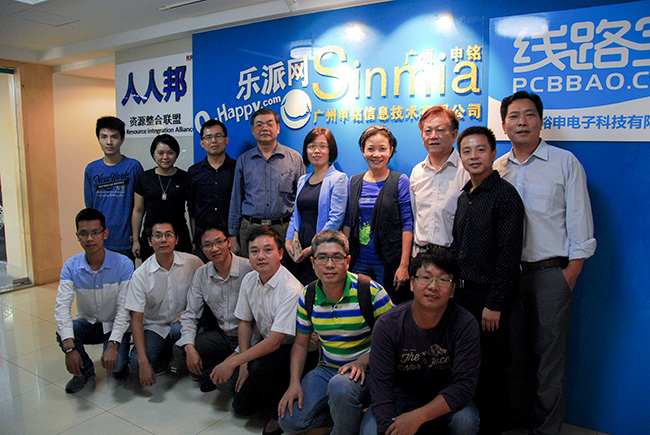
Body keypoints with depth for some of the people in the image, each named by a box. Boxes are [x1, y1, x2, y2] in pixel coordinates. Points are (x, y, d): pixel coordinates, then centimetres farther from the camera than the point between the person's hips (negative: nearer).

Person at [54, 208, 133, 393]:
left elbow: (124, 309, -20)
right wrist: (69, 347, -33)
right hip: (89, 323, 3)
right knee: (62, 334, -28)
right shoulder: (71, 267, -11)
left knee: (115, 364, -27)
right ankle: (85, 370, 2)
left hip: (115, 325, -3)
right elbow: (62, 307, -20)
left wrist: (112, 345, -30)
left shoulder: (123, 264, -19)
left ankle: (120, 364, 13)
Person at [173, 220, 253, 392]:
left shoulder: (249, 269, -17)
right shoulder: (201, 274, 1)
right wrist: (190, 347, -13)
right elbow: (190, 315, 4)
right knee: (180, 350, -12)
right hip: (221, 336, 6)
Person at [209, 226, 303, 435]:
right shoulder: (249, 280, -4)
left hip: (290, 349, -6)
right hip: (264, 344, 7)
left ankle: (279, 413, -5)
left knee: (260, 367, -33)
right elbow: (245, 322, 7)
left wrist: (232, 363, -23)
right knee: (242, 405, -2)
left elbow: (274, 342, -27)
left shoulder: (292, 290, -27)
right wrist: (243, 363, -2)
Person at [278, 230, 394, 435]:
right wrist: (295, 383, -4)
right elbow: (300, 343, 8)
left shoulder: (371, 291, -15)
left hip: (367, 369, -5)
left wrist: (362, 362, -23)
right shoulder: (307, 297, 0)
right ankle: (352, 415, 9)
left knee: (341, 386, -38)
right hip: (328, 369, 5)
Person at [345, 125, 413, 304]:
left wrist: (404, 265, -14)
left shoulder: (400, 182, -4)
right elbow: (348, 222, 12)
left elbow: (408, 225, -8)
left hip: (389, 263, -3)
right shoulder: (354, 182, 8)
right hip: (359, 262, 4)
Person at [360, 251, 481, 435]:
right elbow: (381, 387, -18)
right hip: (400, 394, 0)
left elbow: (463, 385, -21)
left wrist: (418, 416, -30)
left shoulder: (465, 325, -18)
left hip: (444, 399, 0)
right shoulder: (387, 325, -18)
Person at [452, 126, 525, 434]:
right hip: (461, 293, 7)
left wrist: (494, 304, -18)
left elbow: (508, 255, -16)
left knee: (489, 370, 6)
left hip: (488, 297, -7)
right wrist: (452, 287, 12)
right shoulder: (464, 196, 12)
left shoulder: (504, 195, -12)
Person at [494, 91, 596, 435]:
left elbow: (580, 226, -3)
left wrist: (569, 275, -9)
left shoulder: (565, 163, 0)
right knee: (513, 349, 14)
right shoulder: (496, 169, 8)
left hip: (550, 272, -3)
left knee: (550, 351, 3)